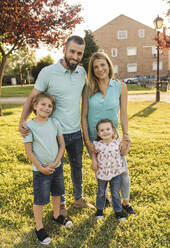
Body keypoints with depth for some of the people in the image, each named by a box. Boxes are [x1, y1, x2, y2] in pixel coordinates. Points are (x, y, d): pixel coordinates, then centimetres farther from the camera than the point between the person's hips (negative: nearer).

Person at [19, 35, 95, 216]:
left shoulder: (82, 72, 1)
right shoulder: (48, 72, -14)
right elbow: (32, 98, -8)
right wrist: (22, 121, -23)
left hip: (76, 132, 5)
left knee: (77, 166, 21)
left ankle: (78, 198, 44)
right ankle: (60, 204, 37)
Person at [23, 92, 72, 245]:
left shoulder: (55, 123, -4)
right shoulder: (30, 126, -15)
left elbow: (62, 144, 1)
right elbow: (28, 151, -13)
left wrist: (56, 162, -9)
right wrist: (41, 168, -13)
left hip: (57, 167, 5)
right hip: (40, 170, -4)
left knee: (56, 193, 23)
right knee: (40, 199, 7)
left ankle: (57, 215, 47)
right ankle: (39, 228, 28)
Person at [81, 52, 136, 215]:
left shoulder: (120, 87, -6)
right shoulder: (88, 89, -7)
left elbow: (123, 114, -4)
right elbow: (84, 116, -5)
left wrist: (125, 137, -10)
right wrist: (88, 141, -9)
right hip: (93, 137, 0)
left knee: (123, 171, 5)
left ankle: (125, 202, 30)